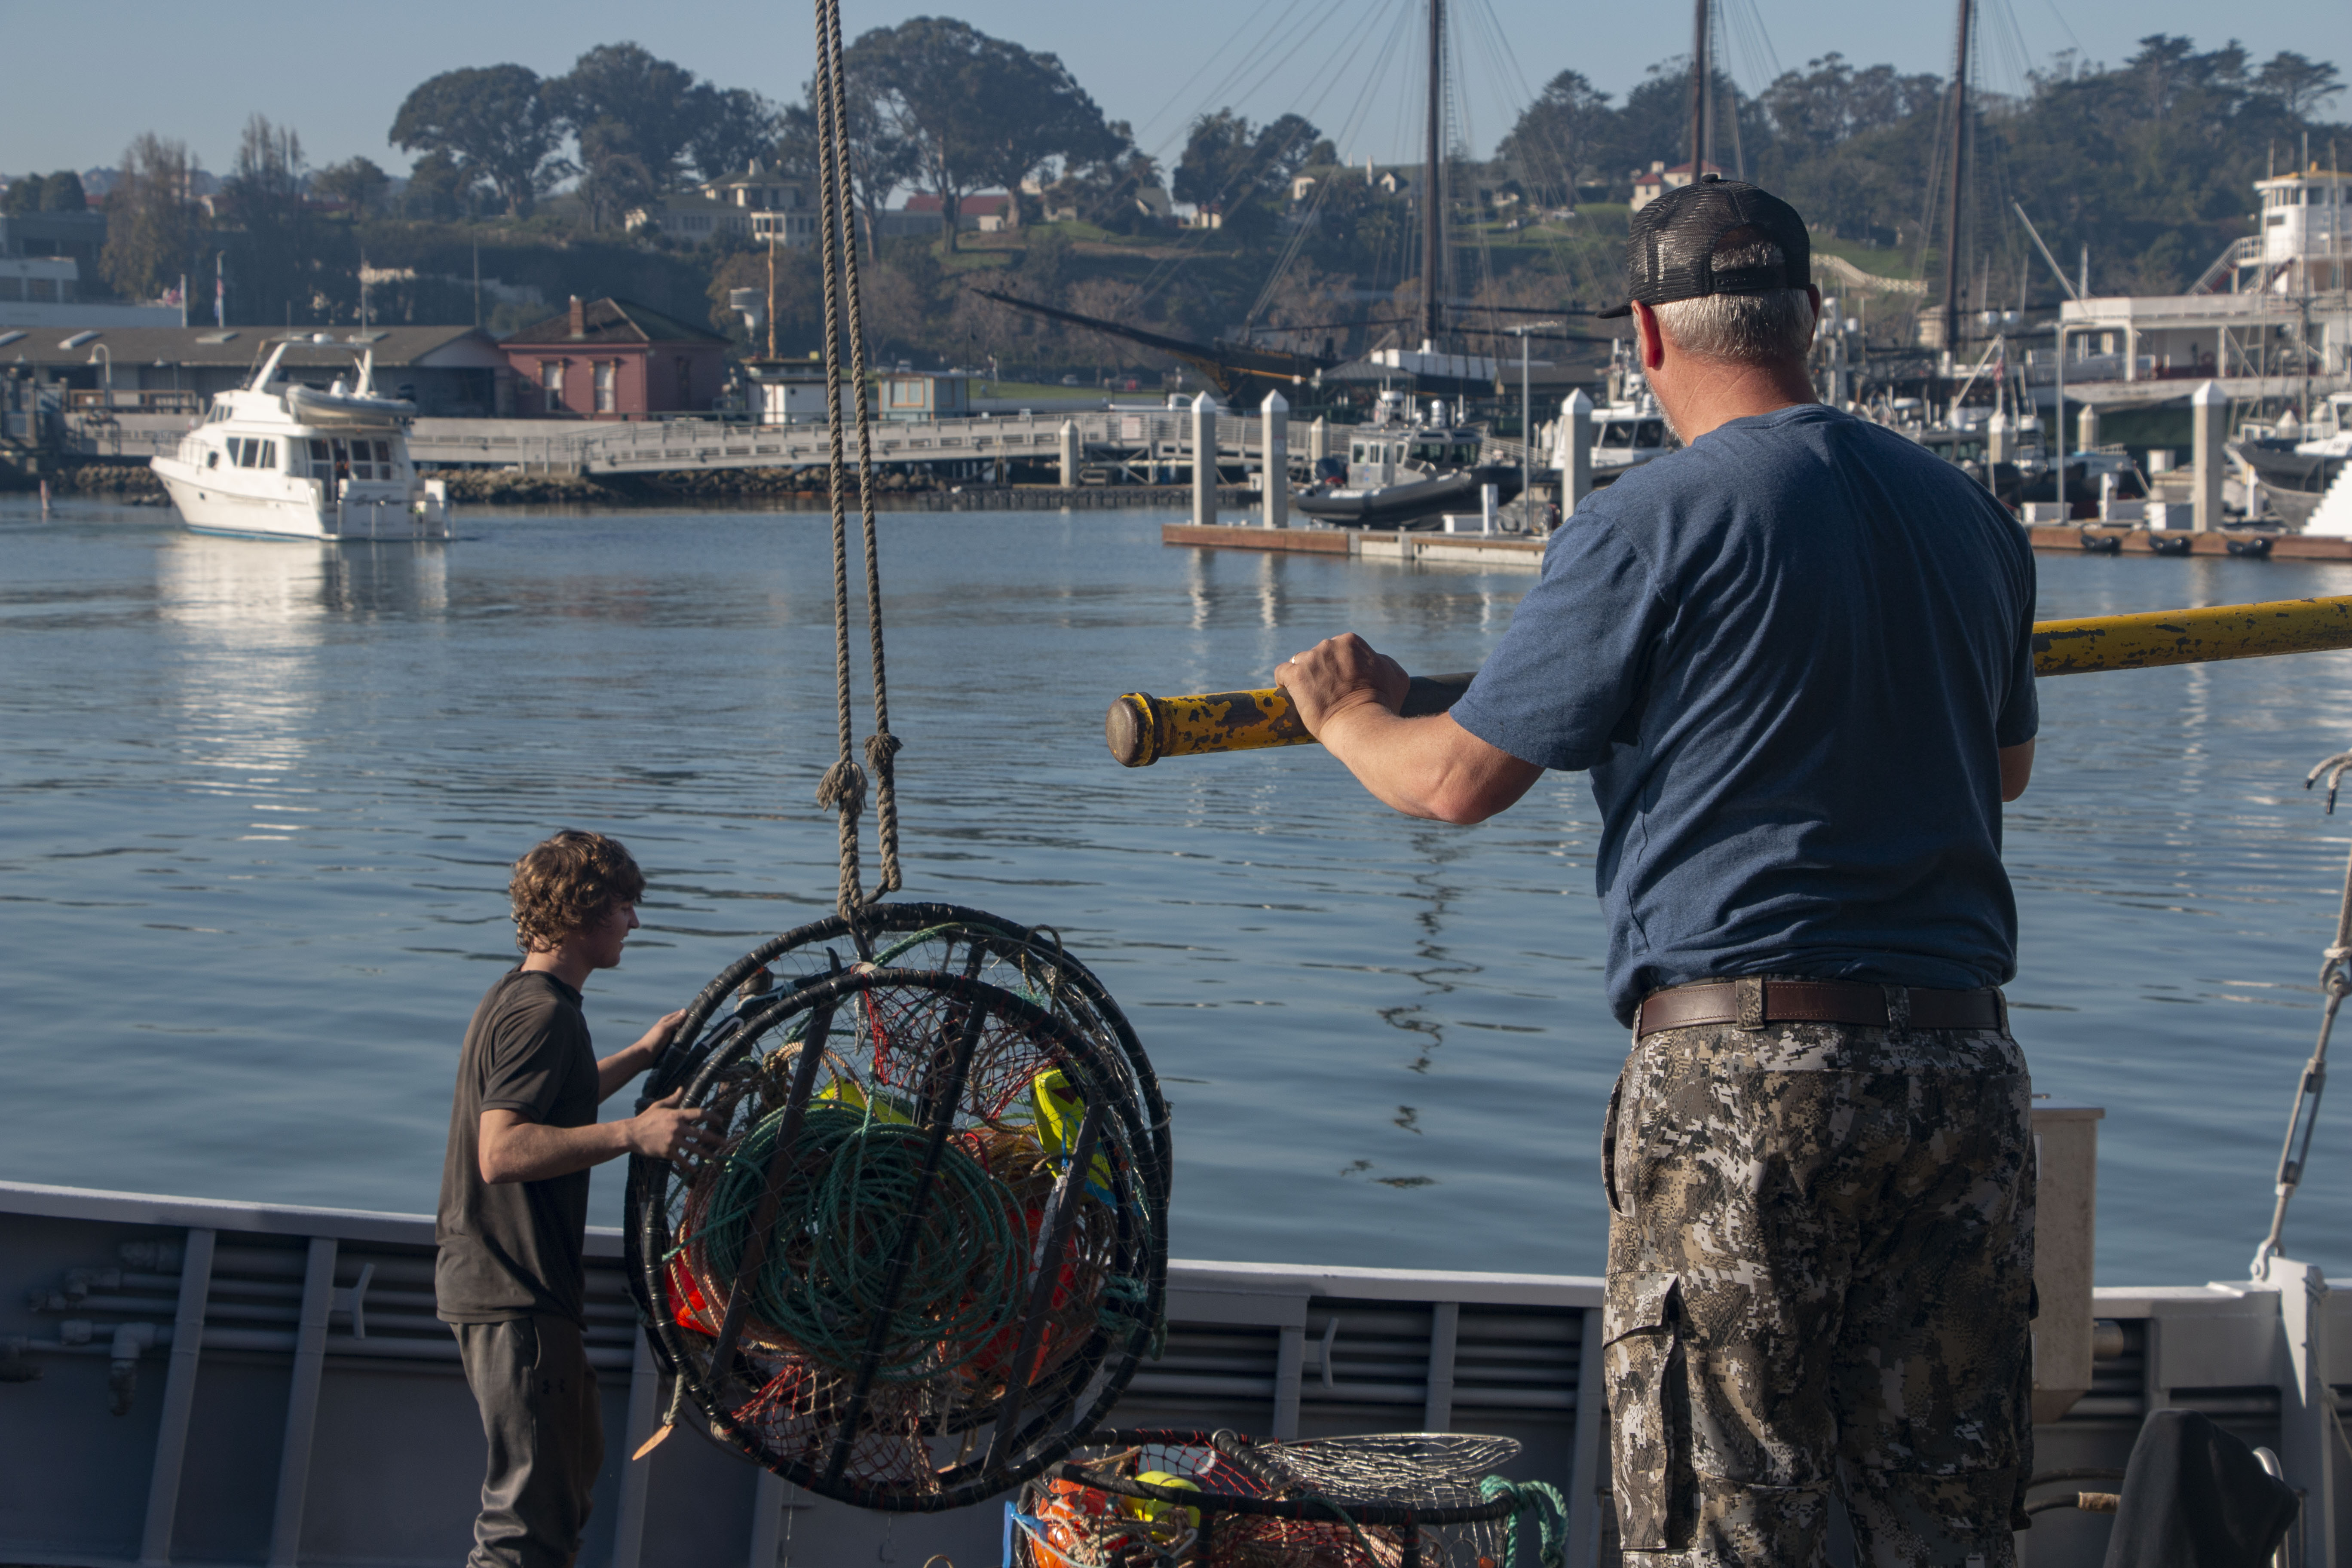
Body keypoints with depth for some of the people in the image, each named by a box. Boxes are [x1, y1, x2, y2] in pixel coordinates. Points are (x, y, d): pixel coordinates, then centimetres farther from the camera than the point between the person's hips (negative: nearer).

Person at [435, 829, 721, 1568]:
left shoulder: (520, 997, 14)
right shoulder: (541, 1011, -19)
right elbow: (502, 1152, -29)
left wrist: (641, 1056, 32)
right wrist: (631, 1134, -34)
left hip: (491, 1279, 11)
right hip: (515, 1293, -11)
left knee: (576, 1455, 24)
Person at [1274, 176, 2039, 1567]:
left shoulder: (1651, 528, -8)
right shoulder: (1967, 514, 11)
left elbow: (1458, 780, -4)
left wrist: (1350, 717, 17)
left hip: (1741, 1072, -6)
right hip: (1963, 1060, 6)